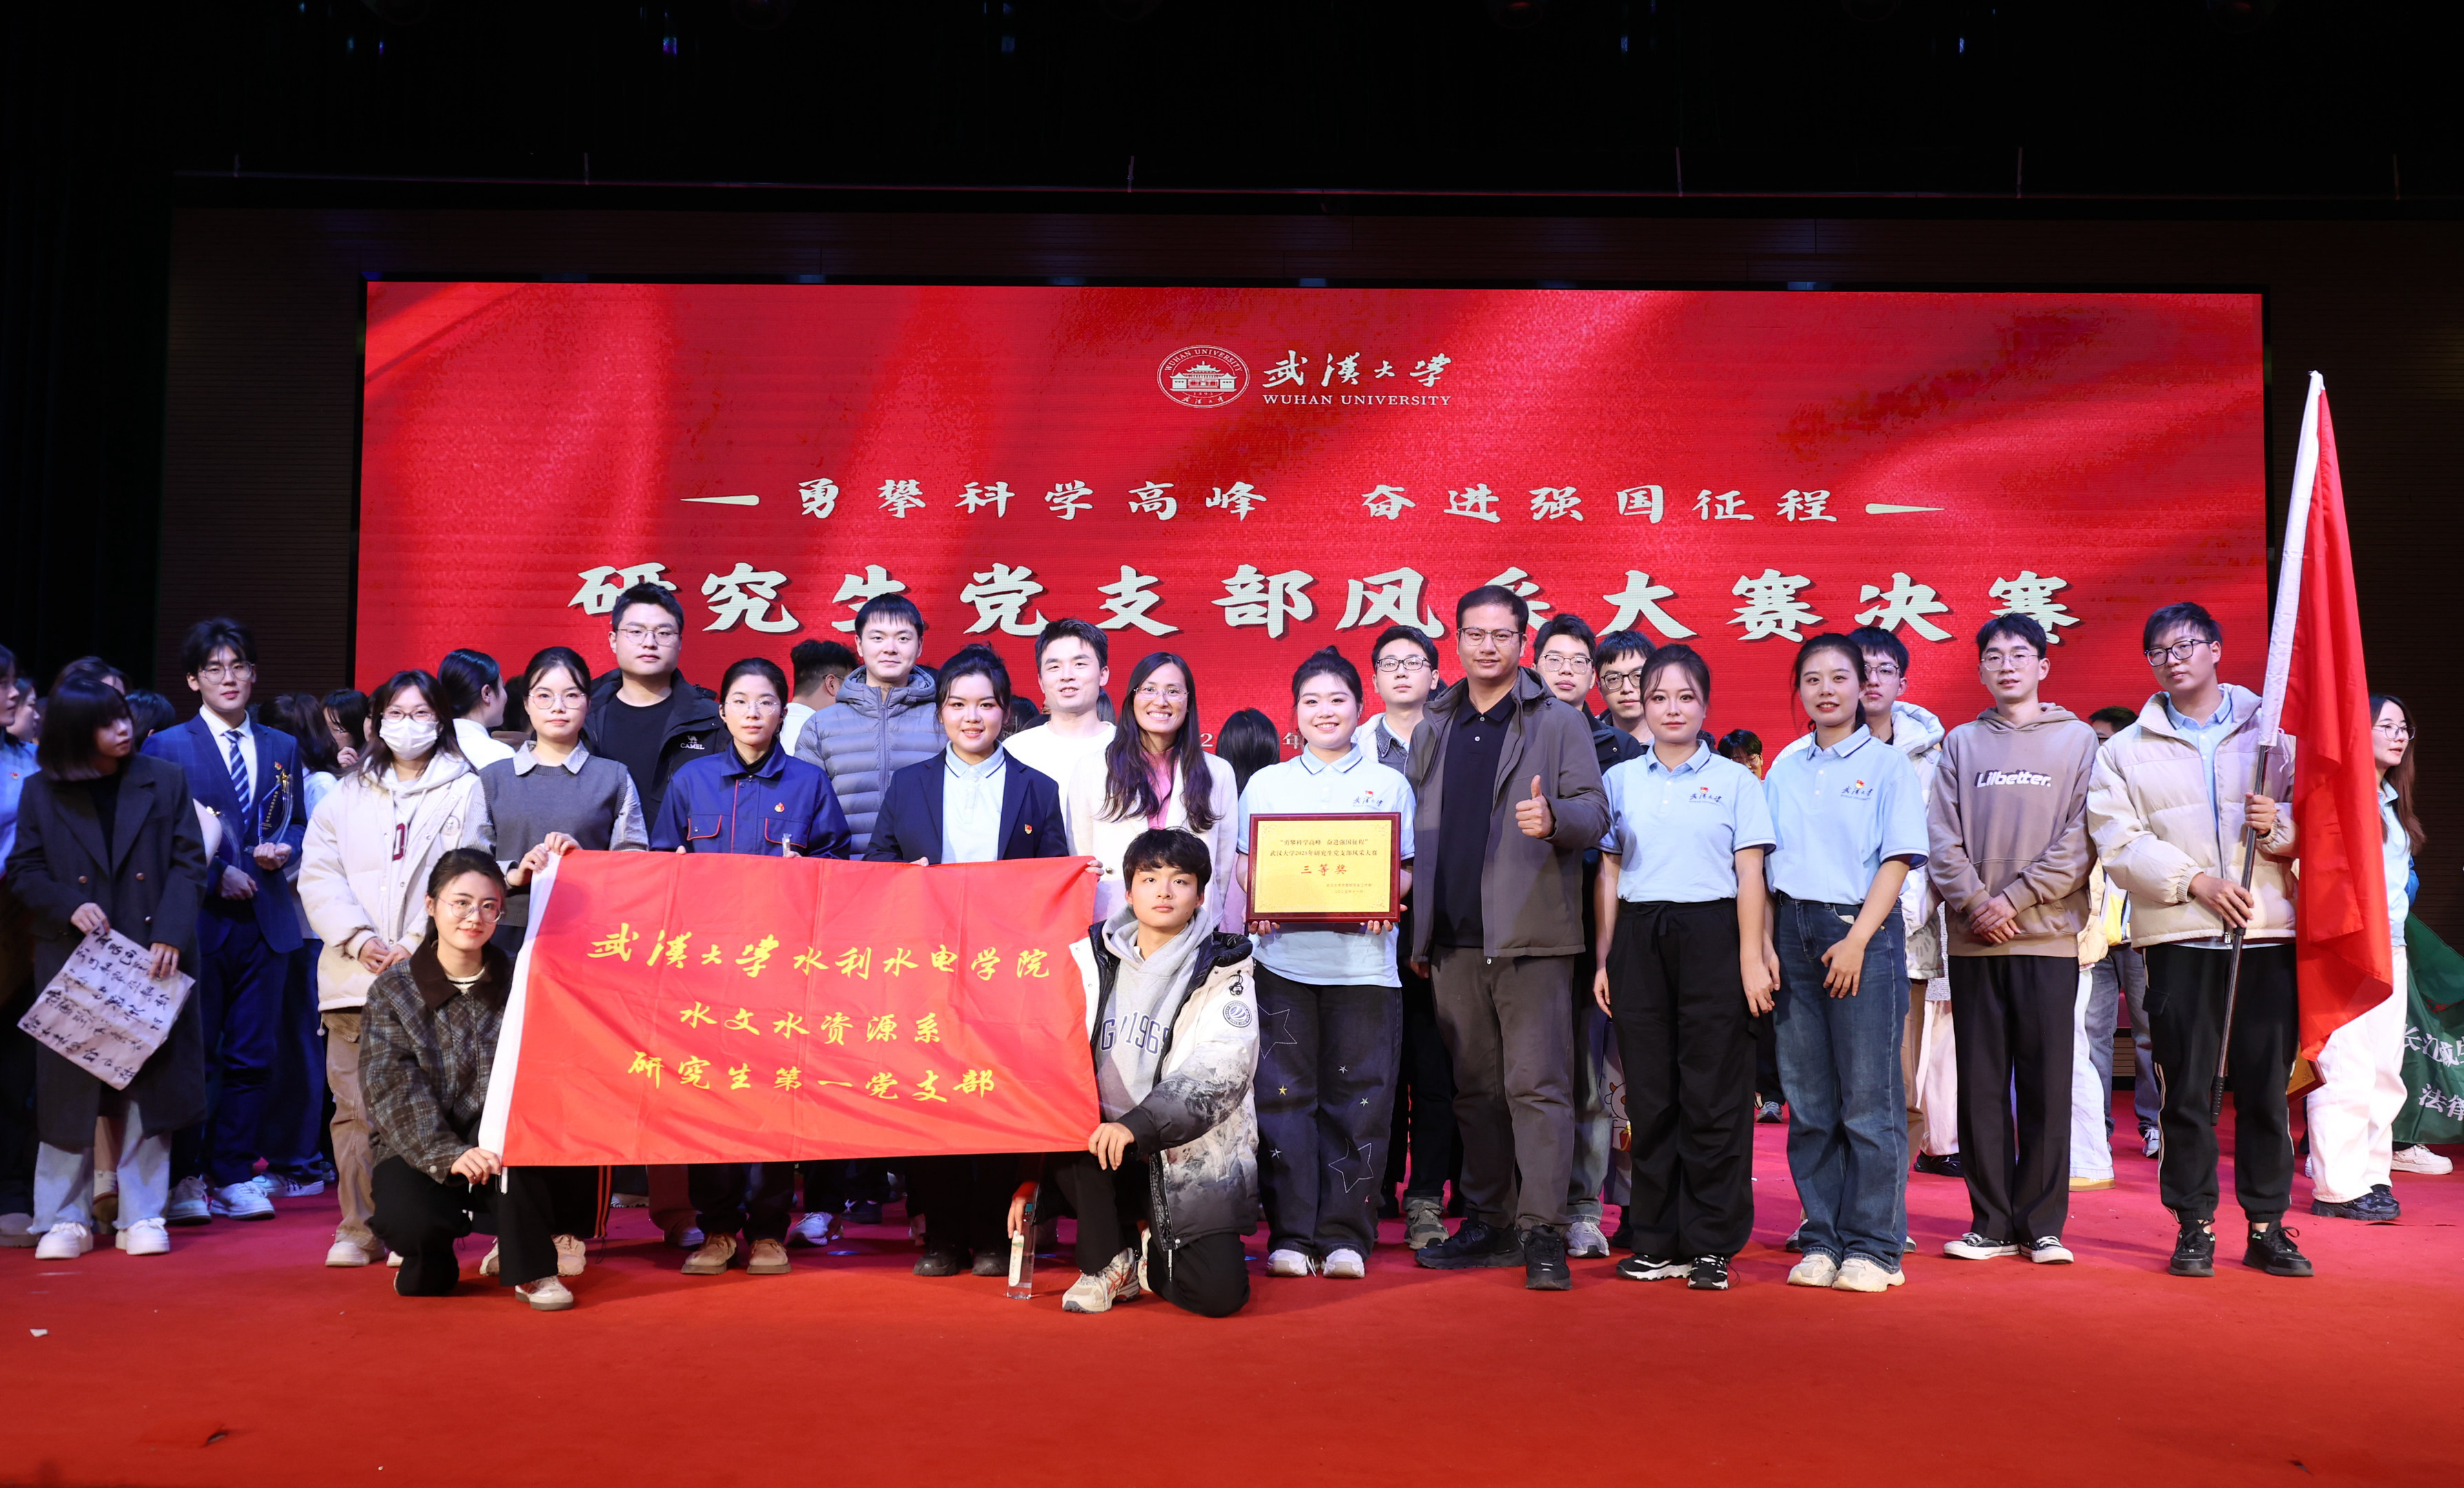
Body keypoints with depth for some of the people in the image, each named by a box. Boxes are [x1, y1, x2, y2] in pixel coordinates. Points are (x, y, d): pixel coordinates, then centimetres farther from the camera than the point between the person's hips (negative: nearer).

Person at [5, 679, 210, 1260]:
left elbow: (189, 863, -1)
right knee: (69, 1091, 4)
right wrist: (70, 906, -14)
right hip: (71, 963, 0)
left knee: (148, 1088, 4)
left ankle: (143, 1216, 13)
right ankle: (65, 1218, 16)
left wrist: (171, 935, -12)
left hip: (152, 961, 0)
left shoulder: (164, 780, 3)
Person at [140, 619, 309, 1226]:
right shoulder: (166, 748, 3)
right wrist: (216, 875, -11)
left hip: (266, 920, 3)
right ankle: (186, 1180, 11)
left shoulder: (283, 748, 15)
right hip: (198, 921, -3)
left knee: (254, 1056, 4)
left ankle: (233, 1177, 13)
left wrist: (283, 851, -4)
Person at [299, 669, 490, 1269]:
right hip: (353, 973, 3)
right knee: (355, 1104, 0)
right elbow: (318, 873, 9)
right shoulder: (347, 794, 19)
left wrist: (416, 943, -11)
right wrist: (359, 939, -6)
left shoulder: (463, 789, 10)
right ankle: (360, 1229, 9)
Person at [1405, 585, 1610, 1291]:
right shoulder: (1432, 730, 17)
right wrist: (1417, 927, 8)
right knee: (1474, 1087, 10)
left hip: (1529, 934, -4)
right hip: (1454, 938, 4)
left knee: (1537, 1083, -6)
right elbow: (1416, 827, 17)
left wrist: (1554, 817, -25)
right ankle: (1490, 1224, 18)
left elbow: (1596, 811, -2)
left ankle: (1542, 1232, -2)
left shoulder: (1560, 723, 5)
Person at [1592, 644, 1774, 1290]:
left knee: (1714, 1094, -2)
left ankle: (1710, 1244, 6)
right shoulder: (1620, 779, 12)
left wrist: (1751, 957, -6)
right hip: (1639, 939, 2)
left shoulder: (1735, 779, 7)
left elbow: (1749, 874, 2)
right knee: (1650, 1092, 4)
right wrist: (1602, 958, 7)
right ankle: (1656, 1241, 13)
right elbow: (1608, 874, 12)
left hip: (1712, 934, -2)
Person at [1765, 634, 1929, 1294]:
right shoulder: (1785, 768, 14)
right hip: (1794, 931, 4)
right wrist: (1766, 943, 4)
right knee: (1808, 1100, 5)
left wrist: (1857, 939, -13)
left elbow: (1898, 860, -4)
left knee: (1869, 1098, -3)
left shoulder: (1887, 764, 2)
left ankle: (1873, 1247, 4)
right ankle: (1821, 1239, 13)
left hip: (1863, 929, -4)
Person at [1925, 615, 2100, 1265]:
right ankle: (1991, 1223, 10)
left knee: (2046, 1084, 1)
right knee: (1981, 1084, 3)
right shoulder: (1962, 744, 12)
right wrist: (1975, 903, -9)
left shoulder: (2078, 740, 7)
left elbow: (2083, 838, -3)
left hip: (2048, 936, -2)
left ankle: (2041, 1224, 9)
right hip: (1974, 940, 2)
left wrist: (2016, 898, -11)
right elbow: (1941, 838, 4)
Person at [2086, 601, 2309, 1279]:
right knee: (2186, 1089, 0)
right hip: (2178, 937, -1)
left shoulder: (2272, 732, 13)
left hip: (2268, 932, 1)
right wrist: (2194, 880, -12)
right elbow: (2117, 843, -1)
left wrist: (2278, 825, -10)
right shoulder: (2126, 750, 10)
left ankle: (2268, 1226, 13)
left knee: (2267, 1087, 4)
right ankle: (2194, 1225, 9)